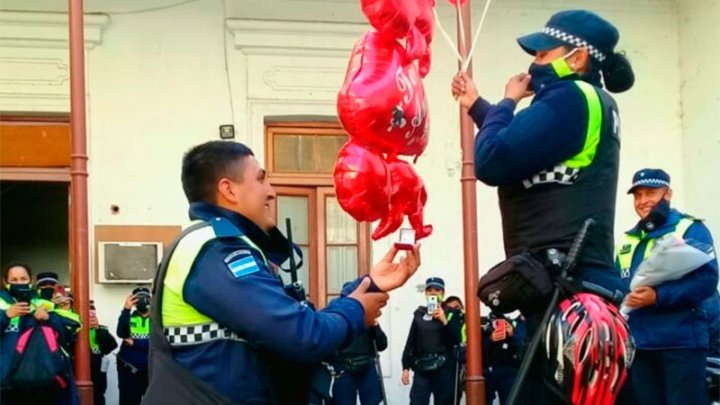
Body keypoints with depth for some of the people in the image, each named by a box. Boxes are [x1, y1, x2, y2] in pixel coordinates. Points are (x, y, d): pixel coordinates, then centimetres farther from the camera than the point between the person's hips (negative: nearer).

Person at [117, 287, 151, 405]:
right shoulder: (129, 317, 8)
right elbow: (121, 333, -14)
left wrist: (135, 343, -12)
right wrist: (126, 309, -22)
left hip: (152, 370, -2)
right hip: (128, 370, 2)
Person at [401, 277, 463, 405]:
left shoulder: (451, 314, 3)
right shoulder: (419, 314, 12)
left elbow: (457, 340, -7)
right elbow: (411, 342, 13)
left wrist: (444, 320, -17)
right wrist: (406, 367, 8)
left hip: (444, 368, -2)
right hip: (422, 368, 2)